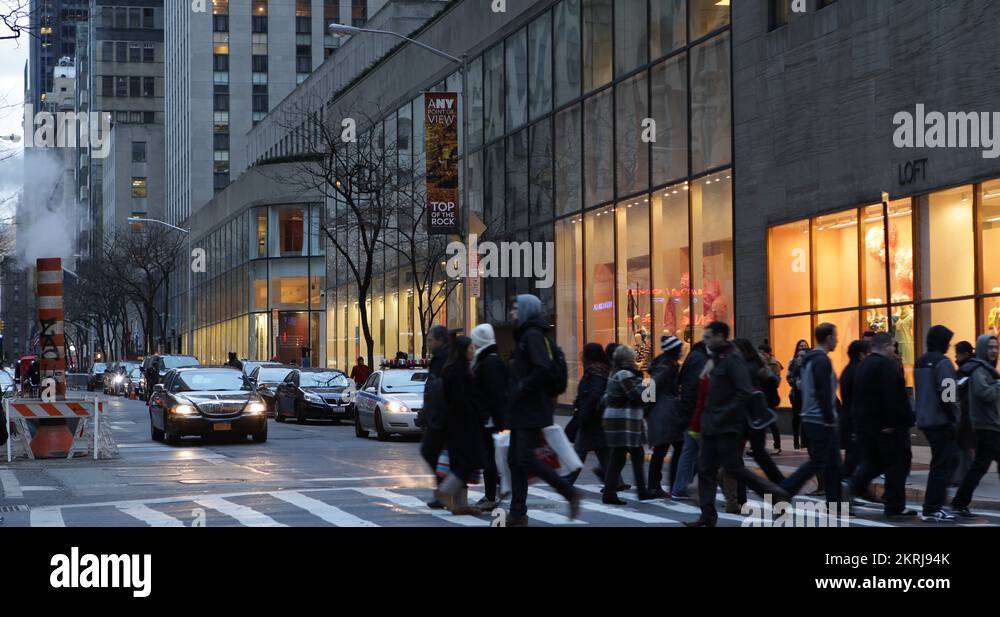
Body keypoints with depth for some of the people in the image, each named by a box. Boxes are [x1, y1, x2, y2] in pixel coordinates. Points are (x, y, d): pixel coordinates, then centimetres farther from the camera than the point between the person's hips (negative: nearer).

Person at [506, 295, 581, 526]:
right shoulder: (525, 335, 18)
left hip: (531, 410, -10)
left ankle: (570, 493, -3)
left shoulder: (532, 335, -13)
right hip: (521, 411, 10)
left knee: (526, 459, -11)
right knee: (515, 459, 8)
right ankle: (518, 514, 10)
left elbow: (543, 370, -25)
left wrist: (523, 388, -18)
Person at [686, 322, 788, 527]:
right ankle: (708, 516, 8)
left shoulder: (732, 359, -13)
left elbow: (743, 393, -21)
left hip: (727, 427, -9)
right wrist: (707, 418, 13)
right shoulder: (717, 359, 15)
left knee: (734, 469, -5)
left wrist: (724, 416, -21)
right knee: (705, 469, 6)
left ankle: (775, 494, 7)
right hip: (711, 426, 9)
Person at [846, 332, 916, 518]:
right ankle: (894, 506, 3)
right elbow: (894, 397, -23)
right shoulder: (886, 365, -15)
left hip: (865, 423, 9)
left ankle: (852, 486, -6)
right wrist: (908, 418, -18)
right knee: (897, 462, 1)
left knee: (872, 461, 15)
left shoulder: (863, 365, 14)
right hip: (889, 425, -9)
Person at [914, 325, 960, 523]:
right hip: (941, 421, -9)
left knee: (943, 462, 17)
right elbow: (946, 394, -19)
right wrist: (954, 417, -12)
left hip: (925, 420, 9)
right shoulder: (943, 362, -13)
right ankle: (931, 510, -6)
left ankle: (935, 505, 18)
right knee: (943, 464, -5)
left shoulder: (920, 362, 14)